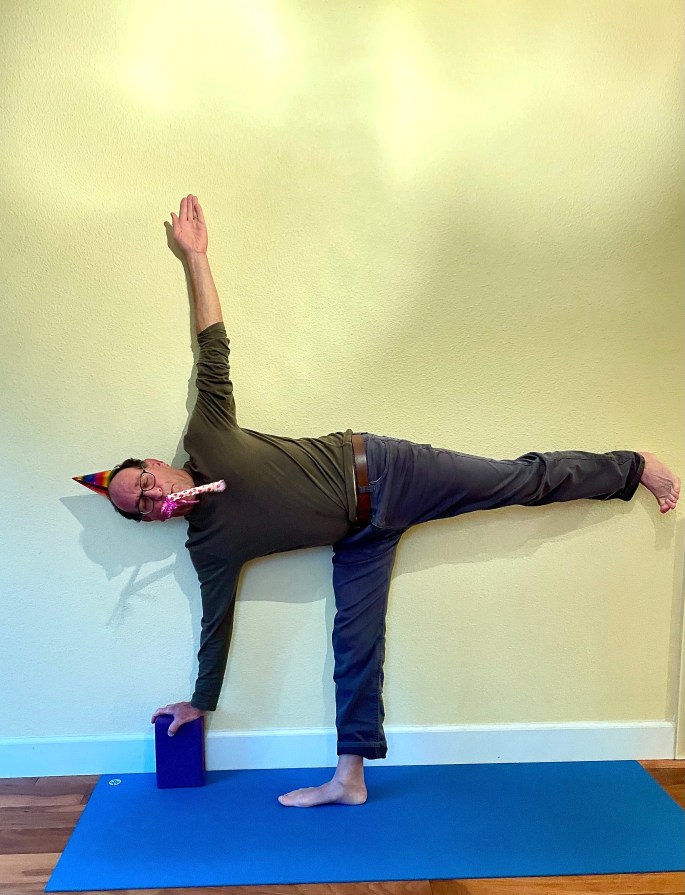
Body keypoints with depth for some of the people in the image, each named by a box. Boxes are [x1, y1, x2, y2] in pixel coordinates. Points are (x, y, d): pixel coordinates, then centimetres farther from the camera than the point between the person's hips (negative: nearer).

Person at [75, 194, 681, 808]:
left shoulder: (205, 435, -10)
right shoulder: (208, 547, -2)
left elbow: (214, 346, -3)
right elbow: (216, 625, 8)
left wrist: (195, 255, 1)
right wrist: (200, 704, 16)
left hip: (378, 468, -3)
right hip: (361, 537, 3)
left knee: (524, 480, 3)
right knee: (354, 642, 4)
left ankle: (633, 467, 23)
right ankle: (349, 777, 21)